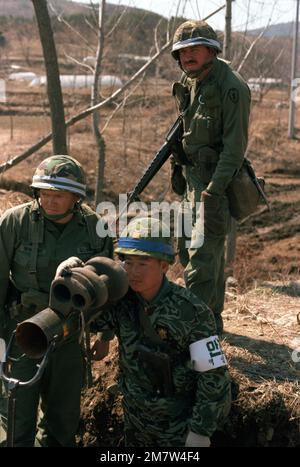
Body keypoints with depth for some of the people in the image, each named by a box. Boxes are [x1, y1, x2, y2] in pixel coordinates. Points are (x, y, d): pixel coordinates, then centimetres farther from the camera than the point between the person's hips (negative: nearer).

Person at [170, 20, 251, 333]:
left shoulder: (231, 87, -18)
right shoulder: (187, 83, 8)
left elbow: (235, 144, -22)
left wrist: (214, 190, -26)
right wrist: (177, 168, 15)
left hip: (216, 179, -9)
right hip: (192, 177, 9)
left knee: (203, 254, -11)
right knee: (187, 249, 16)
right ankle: (212, 319, 29)